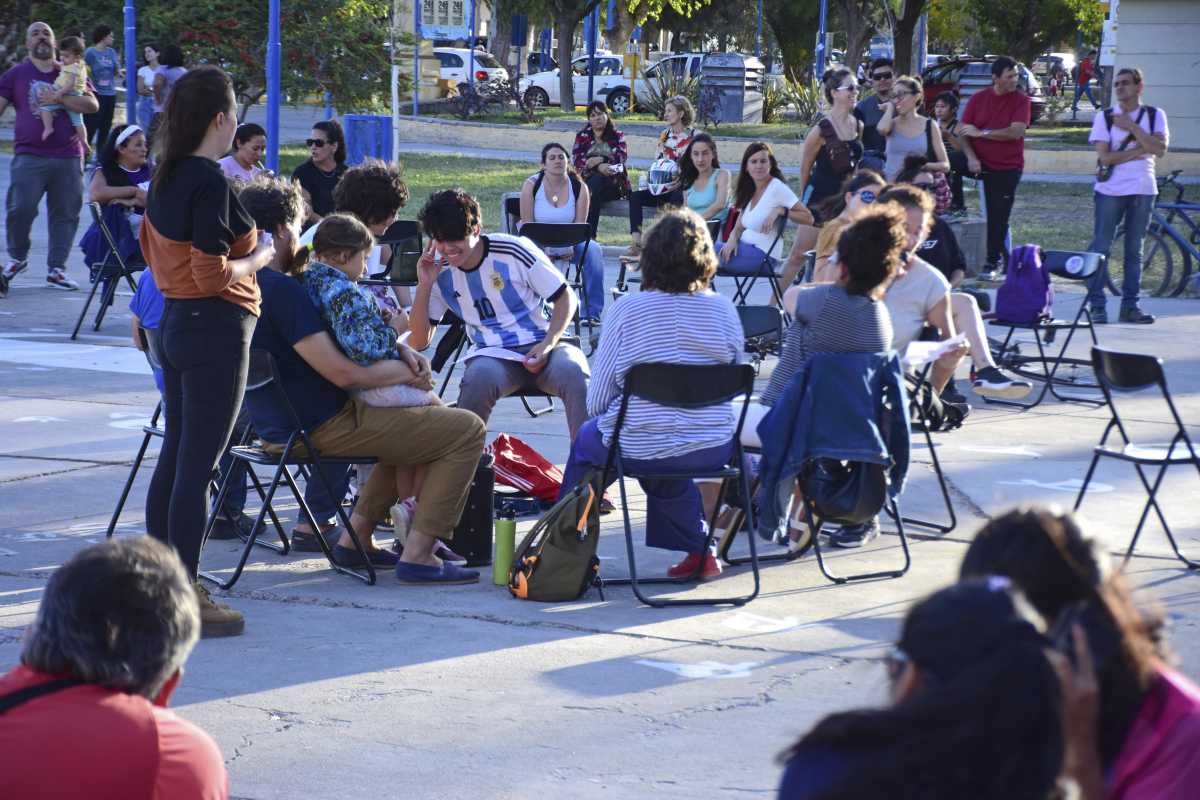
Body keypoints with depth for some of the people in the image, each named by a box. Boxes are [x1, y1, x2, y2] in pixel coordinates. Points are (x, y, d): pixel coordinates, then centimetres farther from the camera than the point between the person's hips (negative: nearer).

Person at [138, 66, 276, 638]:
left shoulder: (165, 176, 9)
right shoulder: (209, 181, -19)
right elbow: (213, 275, -22)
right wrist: (260, 257, -6)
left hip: (174, 321, 10)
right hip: (215, 328, -10)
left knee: (173, 457, 15)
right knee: (198, 465, -5)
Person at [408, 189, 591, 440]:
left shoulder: (513, 251, -8)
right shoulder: (440, 273, 3)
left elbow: (566, 297, 0)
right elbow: (419, 342, 2)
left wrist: (548, 345, -15)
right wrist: (424, 285, -8)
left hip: (543, 347, -1)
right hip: (495, 357, 1)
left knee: (574, 372, -35)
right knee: (479, 377, -35)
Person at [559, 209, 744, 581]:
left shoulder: (626, 311, -12)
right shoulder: (723, 310, -5)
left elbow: (596, 401, -8)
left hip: (638, 449, -3)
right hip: (713, 450, 3)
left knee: (586, 439, 31)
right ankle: (699, 550, 36)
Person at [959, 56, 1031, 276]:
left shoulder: (1021, 100, -7)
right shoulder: (978, 98, 0)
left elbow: (1015, 132, -19)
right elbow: (964, 131, -1)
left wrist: (981, 133, -18)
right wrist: (971, 157, -18)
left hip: (1006, 168, -2)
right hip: (979, 163, 2)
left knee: (998, 217, 0)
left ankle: (994, 260, 13)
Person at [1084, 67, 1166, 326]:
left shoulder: (1154, 115, 6)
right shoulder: (1104, 117, 1)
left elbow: (1160, 148, -11)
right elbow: (1104, 157, -9)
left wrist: (1131, 126, -14)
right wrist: (1139, 151, -11)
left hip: (1143, 190, 2)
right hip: (1111, 190, -2)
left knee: (1134, 251, 7)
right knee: (1100, 248, -4)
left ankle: (1130, 306, 12)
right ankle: (1096, 305, 2)